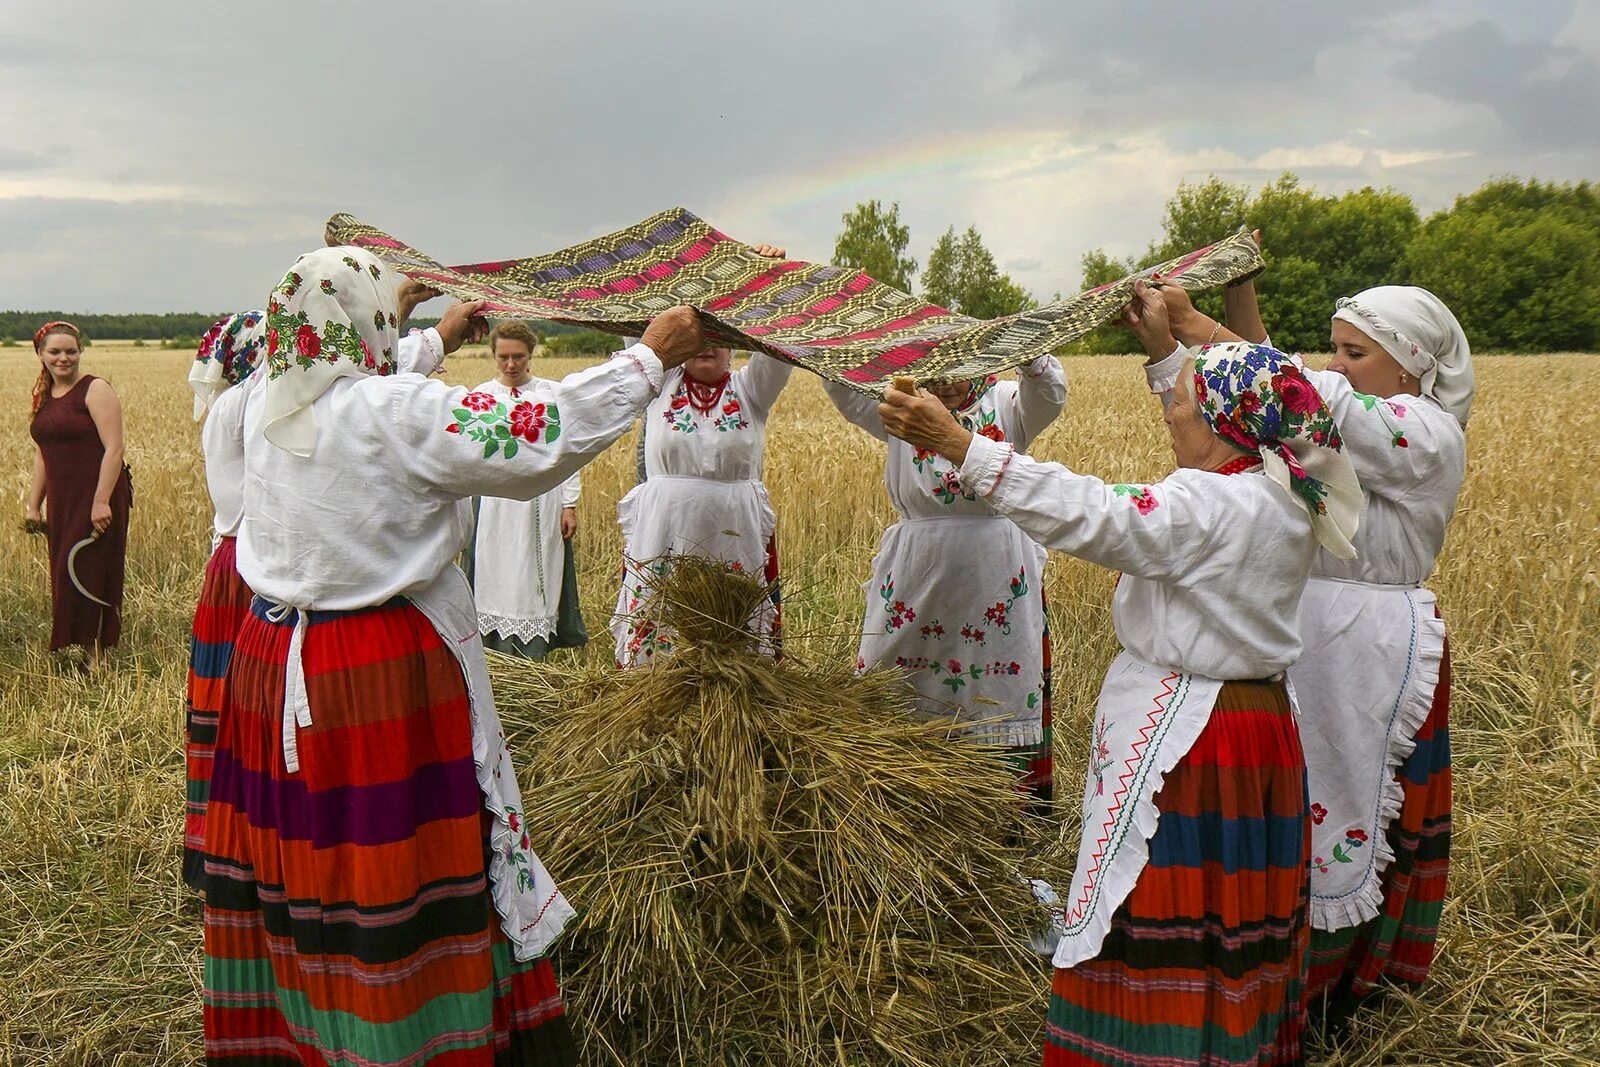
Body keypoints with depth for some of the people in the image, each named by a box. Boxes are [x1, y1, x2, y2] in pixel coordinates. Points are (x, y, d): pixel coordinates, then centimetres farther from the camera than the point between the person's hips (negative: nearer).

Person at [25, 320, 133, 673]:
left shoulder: (96, 390, -9)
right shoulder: (45, 396, 14)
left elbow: (113, 448, -16)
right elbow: (43, 453, 20)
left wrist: (102, 501, -21)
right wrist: (34, 504, 17)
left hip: (97, 498, -7)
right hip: (62, 501, 7)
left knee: (88, 574, -6)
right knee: (65, 575, 10)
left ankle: (96, 658, 4)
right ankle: (77, 651, 19)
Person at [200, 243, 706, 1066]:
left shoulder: (265, 405, 5)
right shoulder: (400, 411, -18)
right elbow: (537, 440, -20)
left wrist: (439, 341, 39)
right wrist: (650, 357, -10)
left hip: (273, 664, 8)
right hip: (383, 679, -7)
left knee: (295, 848, 18)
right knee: (392, 862, 4)